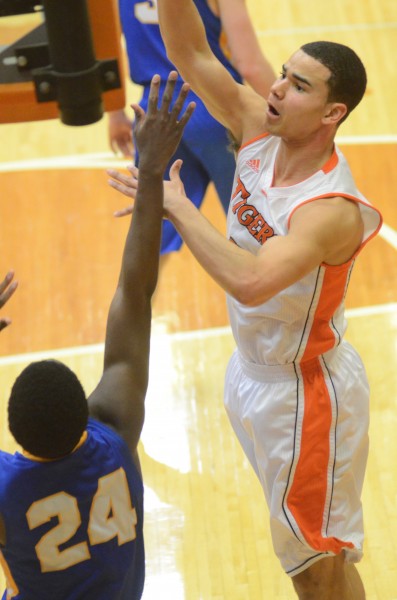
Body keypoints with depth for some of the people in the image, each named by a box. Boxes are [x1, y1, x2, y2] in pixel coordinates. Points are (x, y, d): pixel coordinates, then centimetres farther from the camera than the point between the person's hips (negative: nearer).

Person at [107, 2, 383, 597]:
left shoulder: (332, 208, -34)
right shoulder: (260, 129, -11)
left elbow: (251, 281, -49)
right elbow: (191, 54, -14)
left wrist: (177, 208, -40)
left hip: (303, 388, -8)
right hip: (253, 366, 8)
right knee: (300, 542, 27)